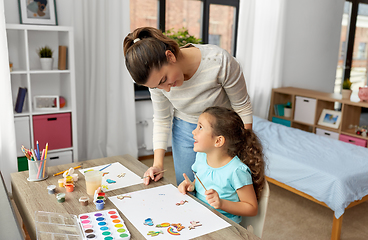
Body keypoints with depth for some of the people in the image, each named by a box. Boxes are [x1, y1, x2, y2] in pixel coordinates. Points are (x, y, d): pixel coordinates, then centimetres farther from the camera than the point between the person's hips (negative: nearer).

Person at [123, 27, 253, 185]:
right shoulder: (157, 76, -19)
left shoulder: (219, 61, -31)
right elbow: (161, 120, -5)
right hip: (185, 130, 3)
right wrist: (158, 163, -13)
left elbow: (242, 108, -17)